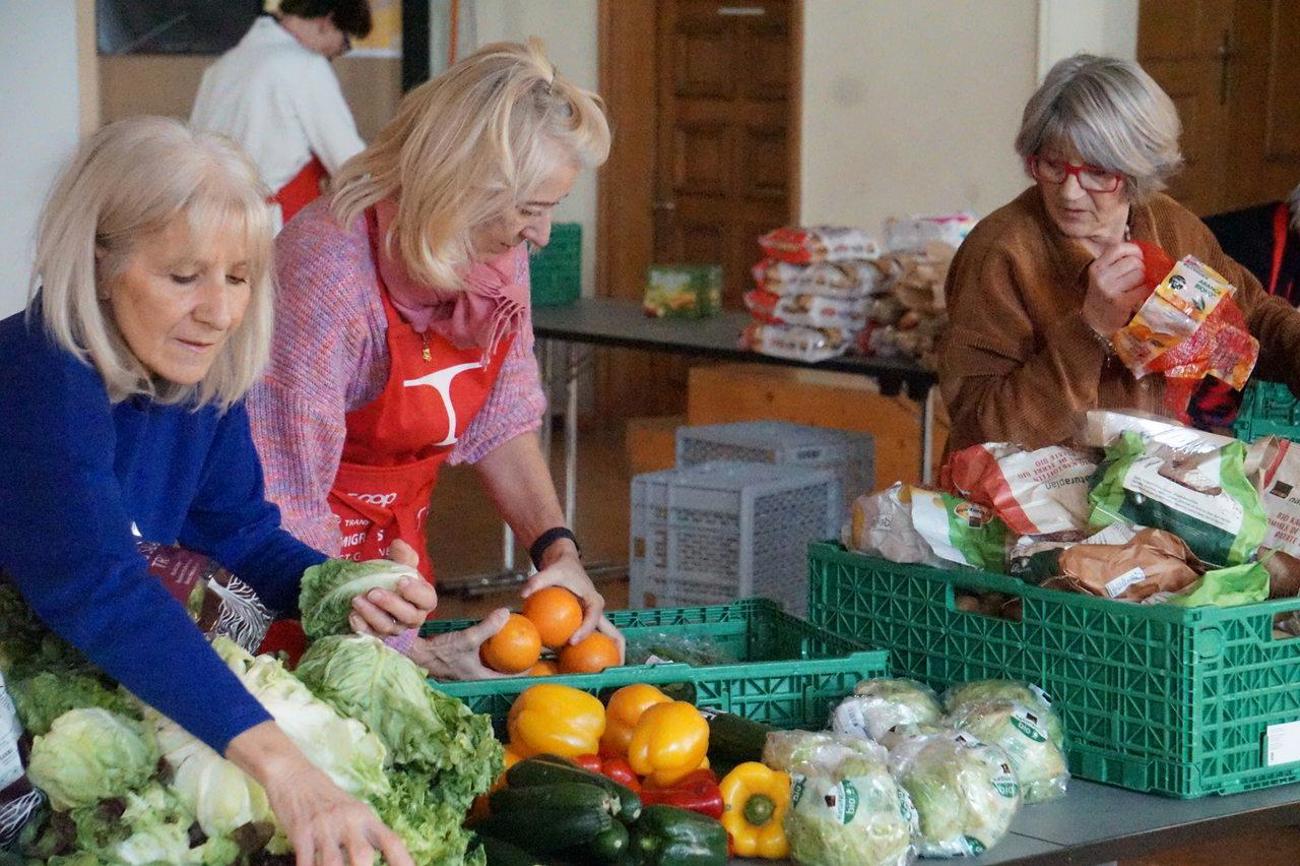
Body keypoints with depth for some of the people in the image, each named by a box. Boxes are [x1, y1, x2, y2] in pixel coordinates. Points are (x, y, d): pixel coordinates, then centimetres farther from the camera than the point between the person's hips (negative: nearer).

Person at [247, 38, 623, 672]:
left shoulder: (501, 252, -9)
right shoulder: (326, 269, -30)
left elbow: (499, 422, 3)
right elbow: (283, 508, -29)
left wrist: (556, 548, -12)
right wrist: (412, 653, -31)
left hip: (400, 540, 6)